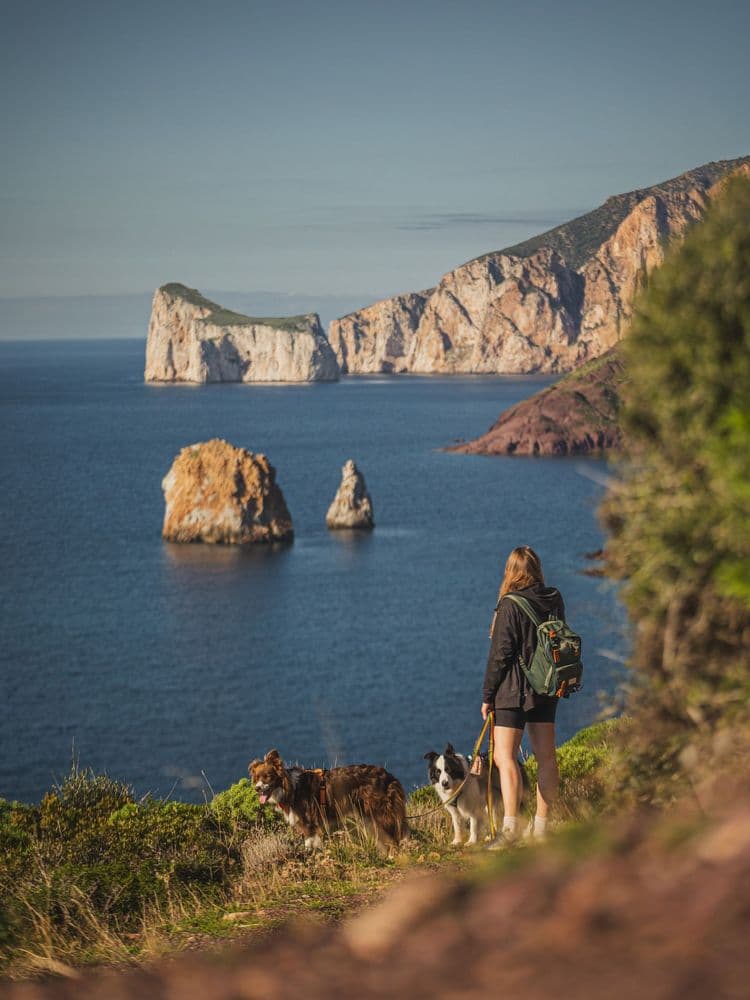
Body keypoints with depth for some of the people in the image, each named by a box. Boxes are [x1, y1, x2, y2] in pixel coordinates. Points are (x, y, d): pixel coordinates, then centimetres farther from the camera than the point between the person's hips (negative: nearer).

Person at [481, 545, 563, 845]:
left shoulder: (511, 606, -15)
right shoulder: (554, 600, 3)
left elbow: (499, 654, -14)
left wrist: (487, 696, -8)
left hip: (514, 690, -7)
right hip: (546, 690, 7)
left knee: (505, 756, -8)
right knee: (546, 756, 11)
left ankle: (510, 826, -19)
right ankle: (541, 826, 18)